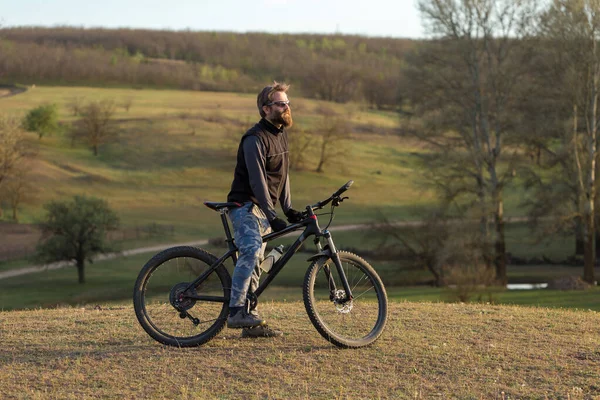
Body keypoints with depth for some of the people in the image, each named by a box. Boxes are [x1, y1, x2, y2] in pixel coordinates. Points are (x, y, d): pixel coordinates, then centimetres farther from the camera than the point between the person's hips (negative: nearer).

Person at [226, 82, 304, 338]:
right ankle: (235, 311, -32)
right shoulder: (255, 139, -17)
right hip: (245, 206, -9)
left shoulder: (280, 134, 13)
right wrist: (273, 218, -27)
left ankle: (250, 323, 13)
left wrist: (288, 209, 11)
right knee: (251, 250, -30)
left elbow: (282, 175, 19)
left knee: (255, 263, 9)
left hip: (264, 210, 9)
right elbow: (257, 181, -23)